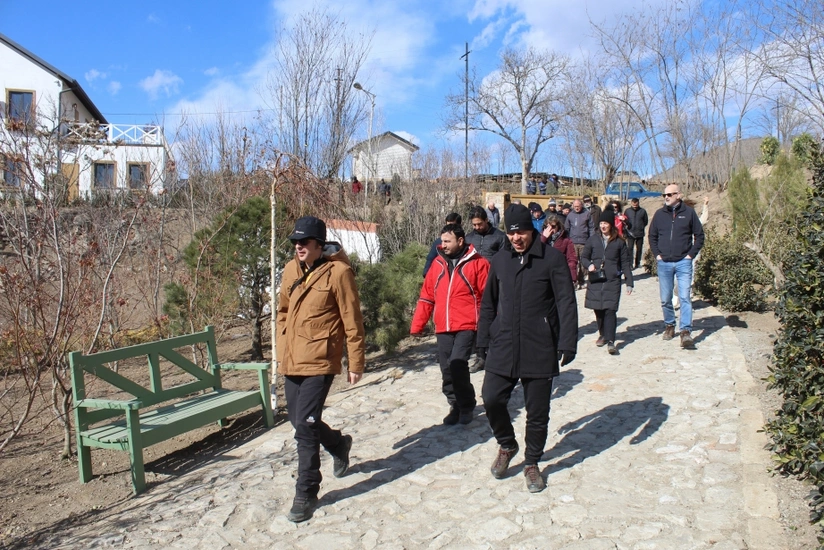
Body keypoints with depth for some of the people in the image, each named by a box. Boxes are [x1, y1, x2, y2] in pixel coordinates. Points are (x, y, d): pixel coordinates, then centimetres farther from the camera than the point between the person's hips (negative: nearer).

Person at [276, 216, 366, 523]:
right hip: (291, 361, 7)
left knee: (305, 426, -9)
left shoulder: (338, 272, -11)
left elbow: (352, 321, -9)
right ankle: (338, 444, 45)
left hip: (319, 361, -7)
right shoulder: (291, 270, 8)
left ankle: (306, 493, 7)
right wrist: (281, 350, 18)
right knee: (300, 422, 16)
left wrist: (356, 363, -7)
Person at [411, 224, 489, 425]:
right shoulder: (438, 263, 10)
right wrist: (417, 325, 8)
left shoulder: (477, 263, -4)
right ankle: (456, 406, 27)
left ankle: (467, 406, 5)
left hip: (466, 326, -5)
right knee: (447, 370, 8)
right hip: (443, 328, 5)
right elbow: (426, 296, 11)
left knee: (457, 364, -17)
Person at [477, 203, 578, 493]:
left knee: (537, 412, 6)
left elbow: (566, 303, -6)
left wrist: (567, 344, -11)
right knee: (492, 399, -5)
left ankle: (532, 463, 29)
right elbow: (488, 303, 15)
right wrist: (485, 340, 12)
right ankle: (506, 445, 25)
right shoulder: (499, 260, 8)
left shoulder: (552, 258, -4)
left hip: (540, 350, -3)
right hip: (503, 348, 3)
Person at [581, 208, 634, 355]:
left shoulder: (619, 242, 4)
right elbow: (584, 256, 14)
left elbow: (625, 263, 6)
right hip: (595, 280, 2)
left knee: (610, 310, -9)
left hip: (613, 281, -2)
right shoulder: (593, 239, 6)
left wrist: (629, 283, 2)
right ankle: (603, 334, 29)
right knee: (598, 309, 8)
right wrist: (589, 265, -9)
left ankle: (610, 341, -10)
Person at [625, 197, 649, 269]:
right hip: (630, 233, -1)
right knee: (630, 248, -9)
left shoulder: (642, 211, 1)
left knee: (639, 249, 10)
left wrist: (641, 227, 3)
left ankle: (637, 263, 22)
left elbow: (646, 221, 10)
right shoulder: (627, 211, 2)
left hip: (640, 233, 1)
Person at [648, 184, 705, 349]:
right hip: (664, 263, 3)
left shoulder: (688, 212, -1)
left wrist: (691, 254, -3)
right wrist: (657, 254, 4)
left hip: (683, 263, -3)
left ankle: (686, 331, -9)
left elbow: (699, 235, 4)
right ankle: (669, 326, 25)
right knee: (665, 299, 9)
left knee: (684, 297, -9)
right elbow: (652, 236, 15)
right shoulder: (659, 214, 5)